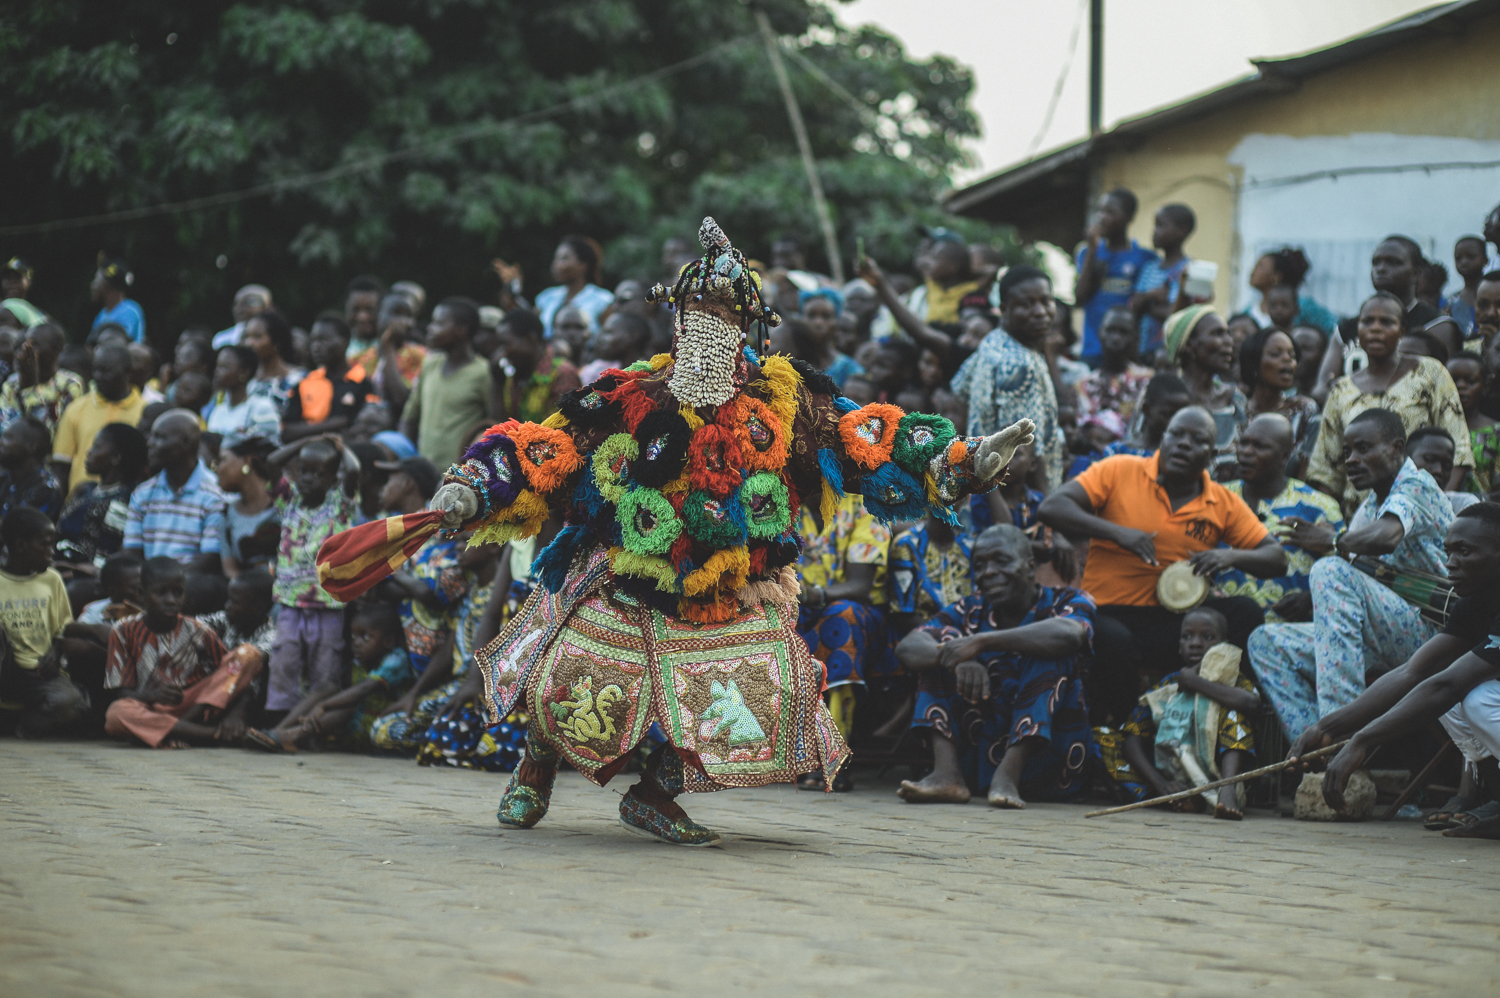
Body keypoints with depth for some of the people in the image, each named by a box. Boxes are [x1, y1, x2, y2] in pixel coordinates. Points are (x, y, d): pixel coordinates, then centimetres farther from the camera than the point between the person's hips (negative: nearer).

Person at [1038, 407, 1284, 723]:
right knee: (1113, 642, -38)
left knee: (1246, 613, -21)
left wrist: (1232, 557, -16)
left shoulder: (1224, 504, 9)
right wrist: (1116, 532, -21)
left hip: (1174, 618, 4)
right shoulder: (1119, 471, 0)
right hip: (1110, 614, -3)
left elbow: (1276, 559, 7)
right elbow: (1051, 508, -8)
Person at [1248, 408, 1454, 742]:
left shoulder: (1416, 485, -8)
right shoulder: (1371, 504, 21)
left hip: (1425, 632, -10)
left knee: (1331, 572, -31)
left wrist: (1332, 540, -13)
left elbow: (1385, 537, -30)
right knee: (1268, 642, 3)